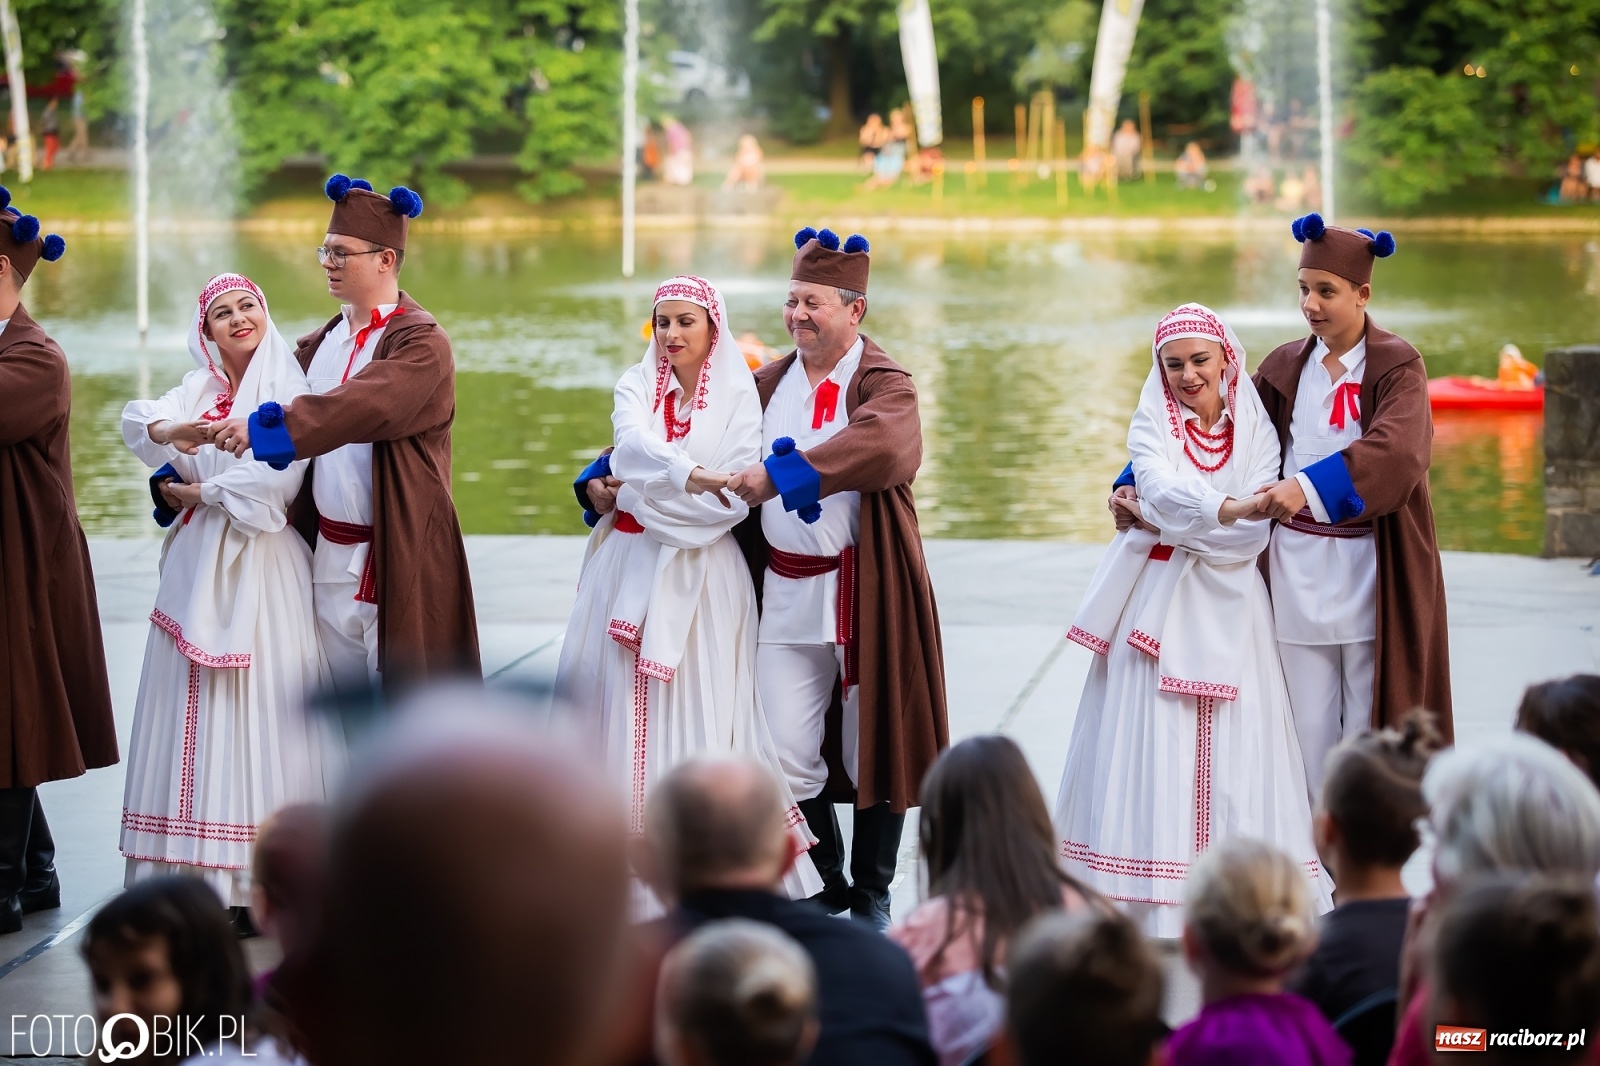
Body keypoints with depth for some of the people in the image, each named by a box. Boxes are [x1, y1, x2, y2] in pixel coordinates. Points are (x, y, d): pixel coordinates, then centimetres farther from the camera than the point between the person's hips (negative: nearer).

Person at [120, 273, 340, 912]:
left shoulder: (290, 391, -3)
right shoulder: (198, 390, 15)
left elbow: (272, 483, -15)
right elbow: (137, 420, -2)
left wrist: (196, 490, -4)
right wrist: (169, 430, -24)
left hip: (260, 570, -6)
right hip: (196, 566, 6)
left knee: (256, 707, -8)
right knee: (193, 709, 3)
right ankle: (191, 866, 6)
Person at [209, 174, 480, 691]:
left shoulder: (421, 342, -11)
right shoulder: (321, 342, 12)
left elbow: (364, 405, -28)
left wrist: (263, 427, -37)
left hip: (399, 559, -7)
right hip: (330, 555, 7)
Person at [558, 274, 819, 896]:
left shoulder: (738, 396, 1)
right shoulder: (637, 384, 10)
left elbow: (733, 502, -10)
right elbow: (632, 443, -12)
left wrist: (634, 493, -9)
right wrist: (694, 477, -30)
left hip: (700, 572, -3)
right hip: (626, 566, 3)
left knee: (697, 711, -7)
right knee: (612, 699, 0)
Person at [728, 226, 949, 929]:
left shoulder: (882, 384, -8)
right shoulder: (769, 384, 10)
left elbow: (882, 444, -31)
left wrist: (778, 473, -37)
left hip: (864, 593, -4)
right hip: (786, 594, 4)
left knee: (873, 749, 5)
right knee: (787, 756, 1)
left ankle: (872, 894, 21)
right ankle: (826, 888, 20)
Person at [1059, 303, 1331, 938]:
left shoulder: (1256, 429, 5)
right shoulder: (1150, 427, 4)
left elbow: (1253, 534, -6)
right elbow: (1163, 490, -18)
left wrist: (1160, 520, -9)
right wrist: (1225, 510, -36)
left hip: (1227, 606, 1)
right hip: (1156, 600, -1)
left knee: (1232, 743, -3)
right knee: (1151, 737, -5)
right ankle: (1146, 904, -4)